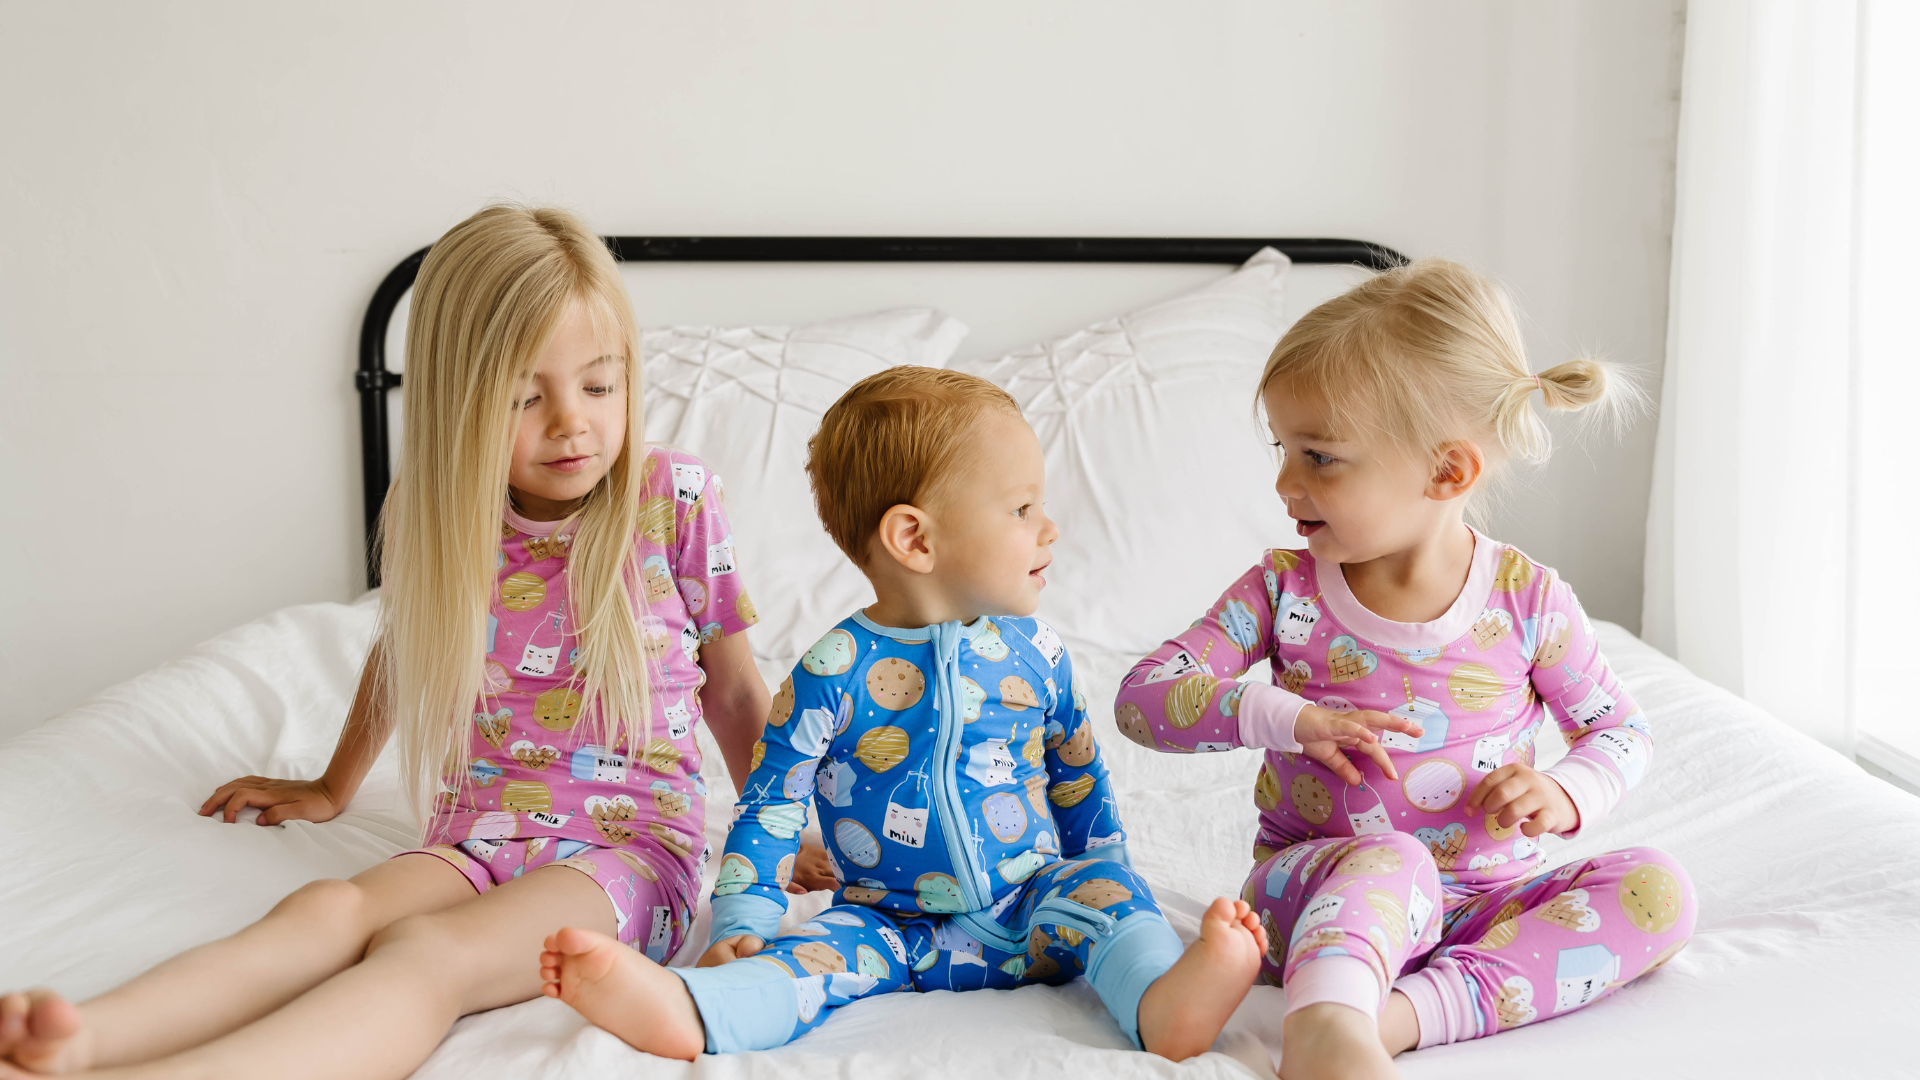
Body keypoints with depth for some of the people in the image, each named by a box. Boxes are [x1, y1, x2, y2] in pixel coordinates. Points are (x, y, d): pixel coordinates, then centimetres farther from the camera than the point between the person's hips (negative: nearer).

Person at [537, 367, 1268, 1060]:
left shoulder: (1035, 653, 3)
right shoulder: (836, 670, -9)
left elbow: (1078, 780, 17)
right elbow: (771, 804, -5)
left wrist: (1105, 881, 16)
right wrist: (741, 927, -11)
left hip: (1030, 911, 3)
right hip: (892, 928, -2)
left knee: (1097, 885, -23)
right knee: (820, 950, -26)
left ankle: (1164, 1002, -52)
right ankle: (683, 1010, -54)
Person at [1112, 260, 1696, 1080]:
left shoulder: (1528, 599, -2)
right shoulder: (1283, 591, -2)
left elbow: (1622, 731, 10)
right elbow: (1142, 698, -7)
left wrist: (1565, 793, -14)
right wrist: (1291, 718, -22)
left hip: (1486, 902, 2)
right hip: (1319, 895, -2)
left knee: (1656, 889, -21)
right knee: (1391, 862, -34)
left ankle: (1406, 1012, -37)